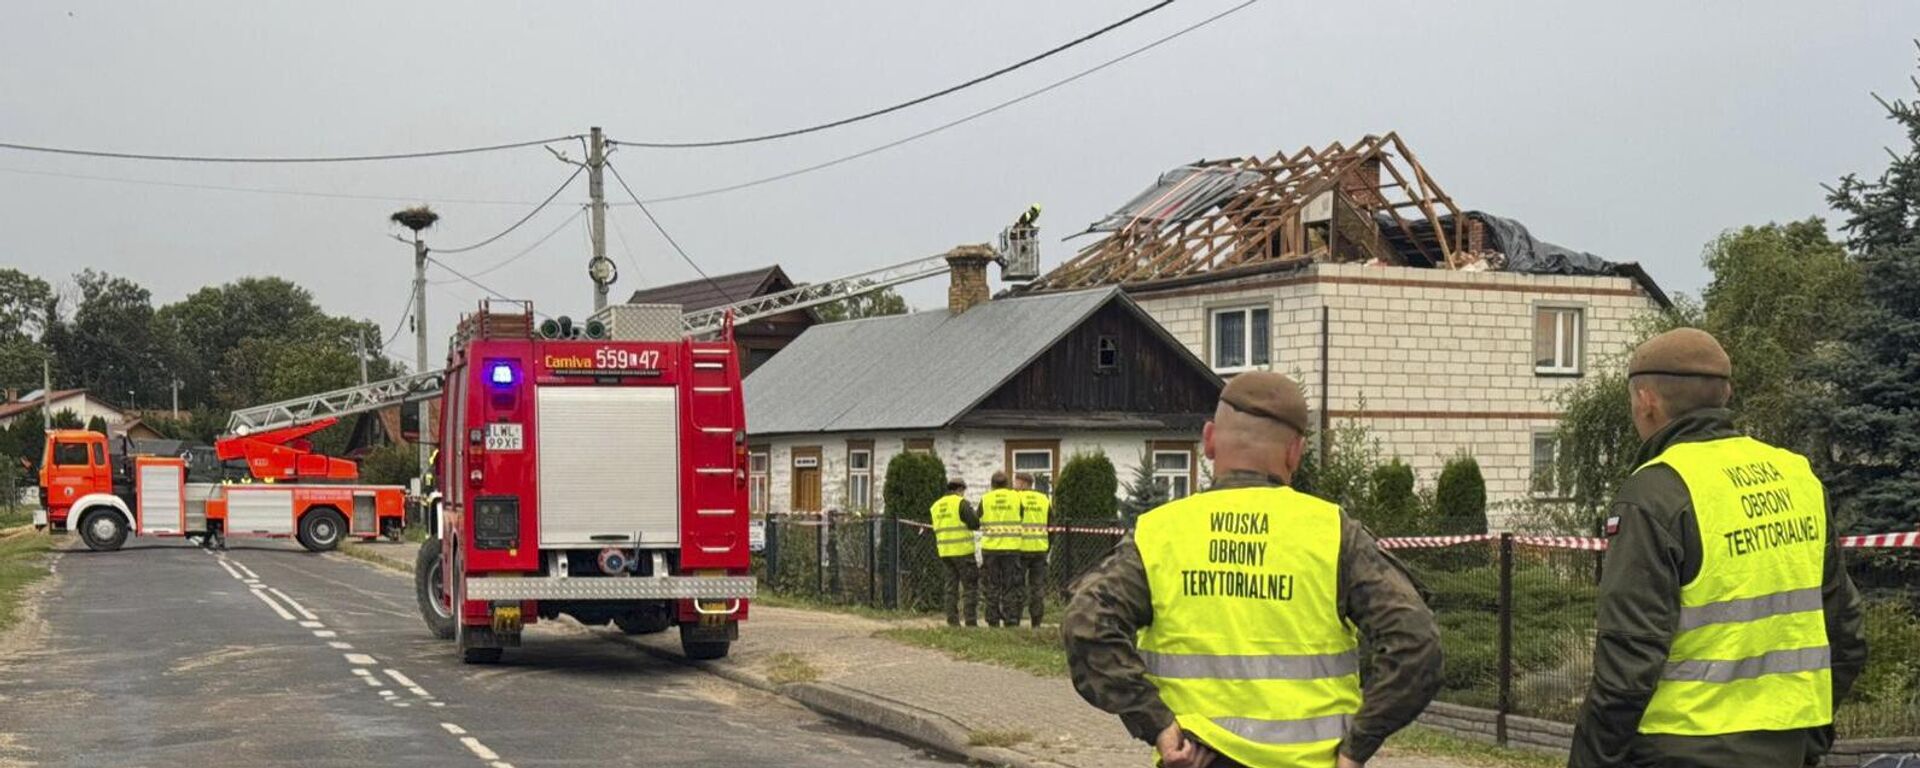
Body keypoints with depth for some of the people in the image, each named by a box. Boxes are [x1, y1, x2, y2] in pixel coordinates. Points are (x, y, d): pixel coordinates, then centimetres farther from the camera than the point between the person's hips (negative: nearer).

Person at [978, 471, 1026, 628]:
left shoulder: (985, 499, 1)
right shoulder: (1016, 497, 1)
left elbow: (978, 522, 6)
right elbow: (1023, 519, 6)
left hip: (990, 547, 1)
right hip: (1012, 546, -1)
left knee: (993, 585, 7)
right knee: (1011, 586, 5)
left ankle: (993, 621, 6)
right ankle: (1011, 620, 2)